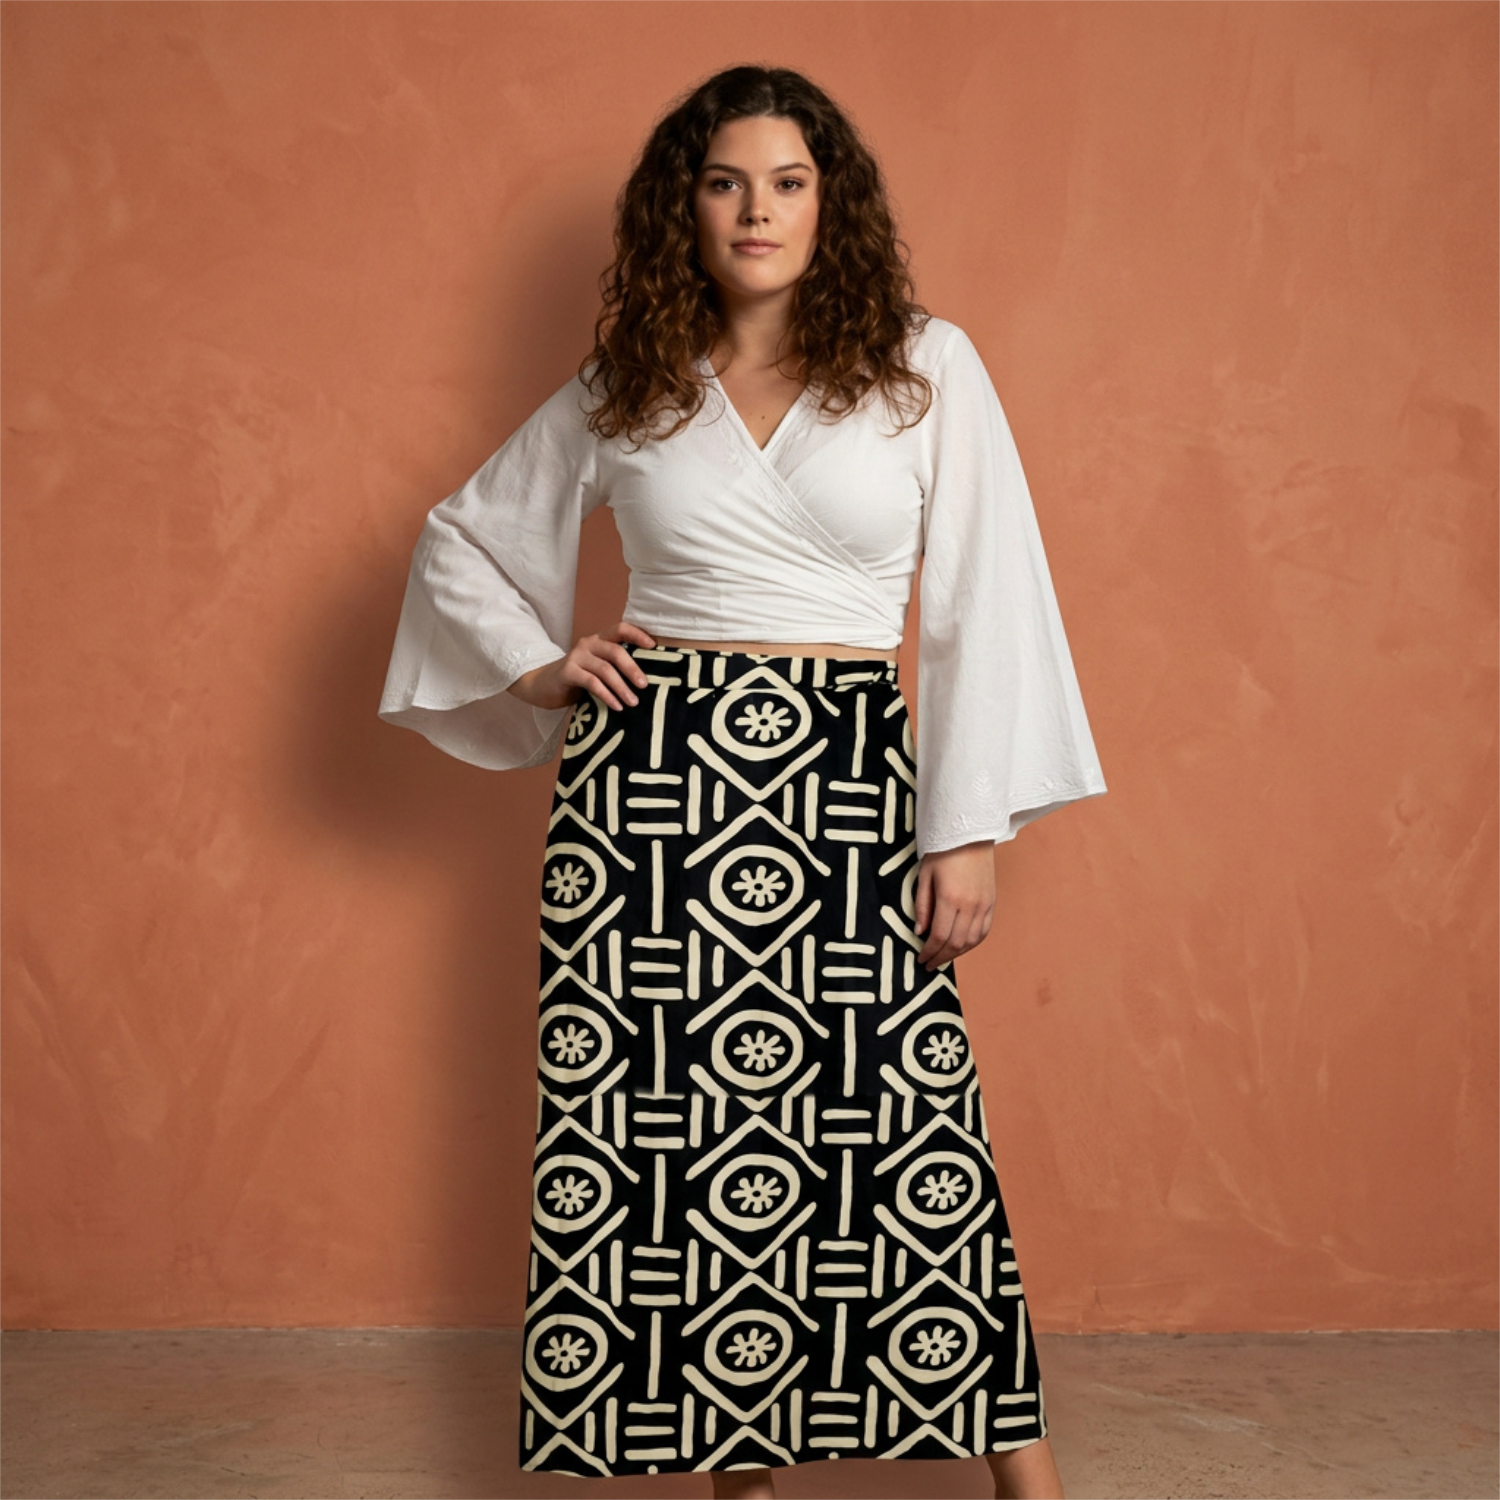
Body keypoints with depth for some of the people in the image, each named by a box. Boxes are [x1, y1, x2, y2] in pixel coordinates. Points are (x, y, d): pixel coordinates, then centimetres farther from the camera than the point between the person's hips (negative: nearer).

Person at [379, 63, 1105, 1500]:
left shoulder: (924, 366, 4)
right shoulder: (620, 394, 9)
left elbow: (986, 598, 0)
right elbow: (461, 536, 22)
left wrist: (972, 826, -5)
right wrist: (537, 666, 6)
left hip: (850, 788, -2)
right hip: (649, 779, 2)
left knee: (904, 1133, -5)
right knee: (677, 1128, 3)